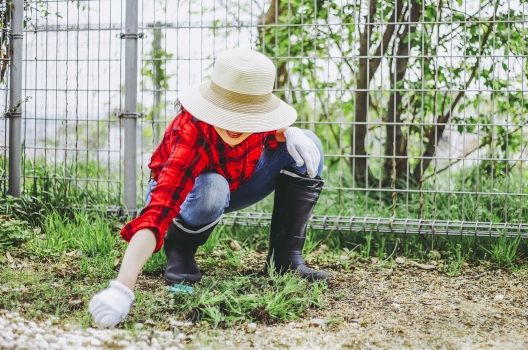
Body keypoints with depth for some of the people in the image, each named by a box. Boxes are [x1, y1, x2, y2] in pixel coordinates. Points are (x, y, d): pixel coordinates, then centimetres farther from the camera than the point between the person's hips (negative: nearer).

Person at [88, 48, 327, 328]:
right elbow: (159, 209, -54)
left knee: (306, 148, -16)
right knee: (212, 189, -40)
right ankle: (178, 249, -7)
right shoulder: (192, 135, -42)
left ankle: (286, 257, -9)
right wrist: (122, 287, -67)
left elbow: (272, 131, 1)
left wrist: (287, 134, -26)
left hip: (237, 185, 5)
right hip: (185, 196, -5)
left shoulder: (258, 115, -27)